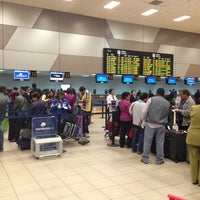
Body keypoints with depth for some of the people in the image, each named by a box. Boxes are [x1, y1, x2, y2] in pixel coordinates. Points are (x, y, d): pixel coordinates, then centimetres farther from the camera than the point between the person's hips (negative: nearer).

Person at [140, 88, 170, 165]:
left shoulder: (151, 99, -5)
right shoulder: (167, 103, 5)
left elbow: (144, 111, -8)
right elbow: (167, 115, 15)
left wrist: (141, 120, 2)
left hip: (150, 124, -2)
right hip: (161, 125, 2)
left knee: (147, 141, 6)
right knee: (160, 142, 9)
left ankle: (145, 159, 13)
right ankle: (159, 160, 17)